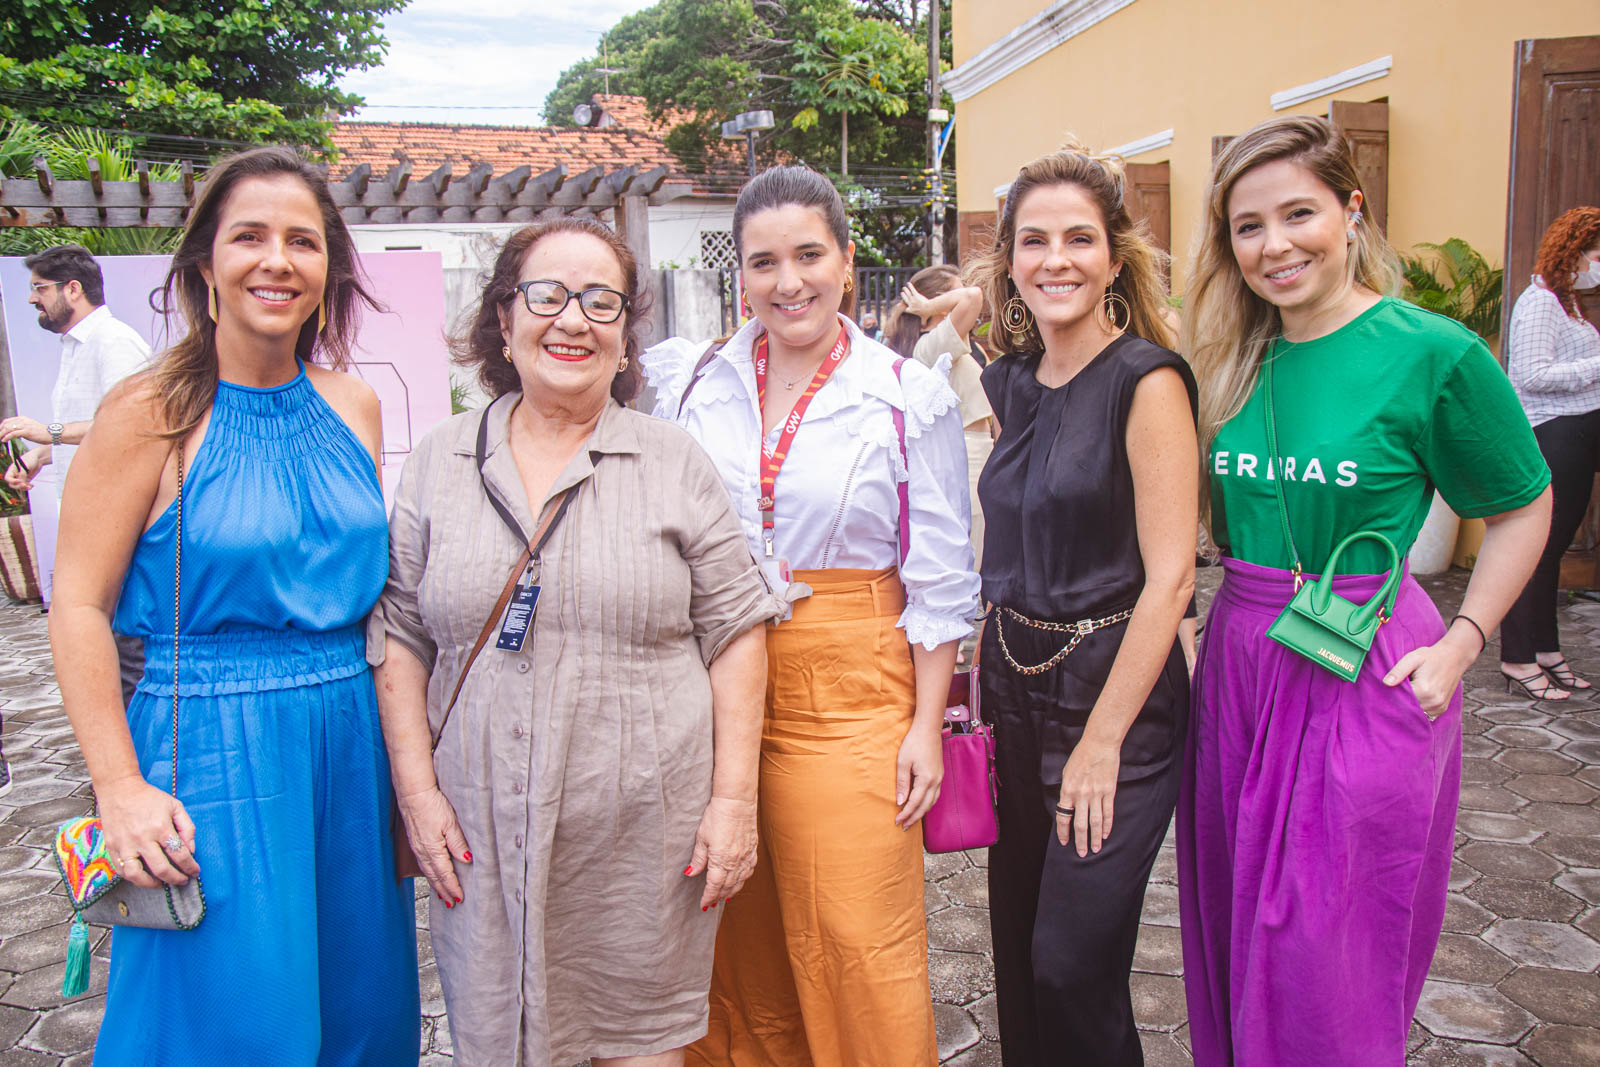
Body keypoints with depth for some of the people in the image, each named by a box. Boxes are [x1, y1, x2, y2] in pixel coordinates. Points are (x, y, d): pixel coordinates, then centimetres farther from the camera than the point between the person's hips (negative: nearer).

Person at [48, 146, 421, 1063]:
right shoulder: (153, 413, -10)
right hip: (213, 747, -5)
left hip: (351, 735, 5)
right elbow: (80, 609, -9)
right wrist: (121, 789, -15)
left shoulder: (355, 406, 5)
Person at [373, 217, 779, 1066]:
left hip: (645, 829, -1)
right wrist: (416, 789, -1)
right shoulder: (439, 463, 5)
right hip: (484, 836, 2)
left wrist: (734, 798, -5)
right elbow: (398, 636, 6)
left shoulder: (675, 463, 0)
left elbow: (735, 633, -1)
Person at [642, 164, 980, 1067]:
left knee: (856, 942, 2)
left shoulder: (911, 398, -2)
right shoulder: (694, 380, 6)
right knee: (740, 935, 13)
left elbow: (940, 582, -1)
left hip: (849, 695, -3)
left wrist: (926, 724, -5)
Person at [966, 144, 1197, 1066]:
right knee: (1017, 948, 17)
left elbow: (1169, 578, -17)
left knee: (1072, 964, 2)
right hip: (1016, 688, 7)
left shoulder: (1147, 381, -13)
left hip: (1115, 692, -6)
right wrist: (988, 678, 9)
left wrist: (1101, 744, -18)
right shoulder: (1012, 382, 7)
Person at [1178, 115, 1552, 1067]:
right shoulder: (1236, 361, 4)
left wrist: (1460, 645, -9)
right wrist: (1251, 594, 3)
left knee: (1329, 958, 6)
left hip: (1364, 668, -5)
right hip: (1240, 658, 5)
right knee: (1240, 938, 18)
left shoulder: (1436, 354, -10)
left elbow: (1523, 508, -1)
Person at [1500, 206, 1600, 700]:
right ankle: (1518, 661, 0)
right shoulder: (1539, 301, -11)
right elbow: (1532, 375, -19)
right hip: (1548, 437, -10)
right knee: (1537, 547, -6)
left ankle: (1546, 651, 20)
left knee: (1553, 547, 13)